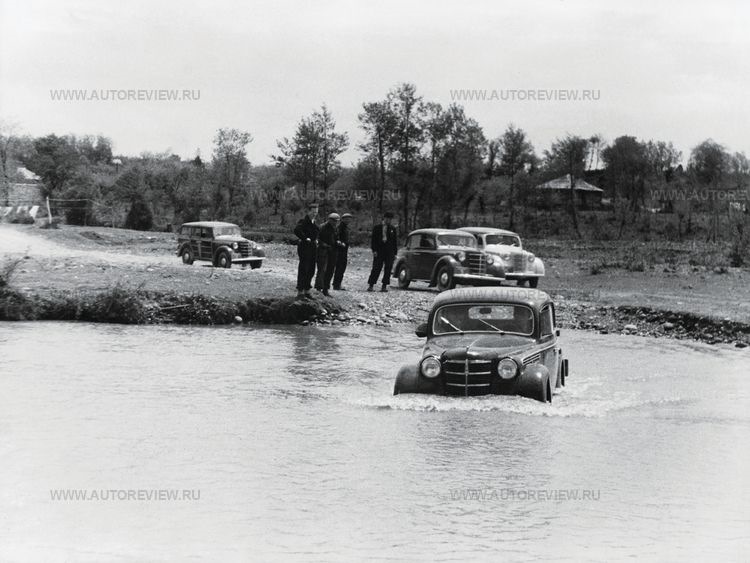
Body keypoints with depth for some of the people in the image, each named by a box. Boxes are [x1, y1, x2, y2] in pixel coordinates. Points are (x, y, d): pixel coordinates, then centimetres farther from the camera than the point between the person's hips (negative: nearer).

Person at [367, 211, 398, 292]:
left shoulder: (392, 229, 11)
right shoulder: (377, 228, 5)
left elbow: (395, 241, 13)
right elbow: (373, 240, 3)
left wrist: (395, 253, 8)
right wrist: (374, 250, -7)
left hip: (389, 252, 2)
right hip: (379, 251, -2)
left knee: (388, 269, -1)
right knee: (376, 268, -5)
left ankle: (384, 286, 3)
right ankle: (370, 285, -2)